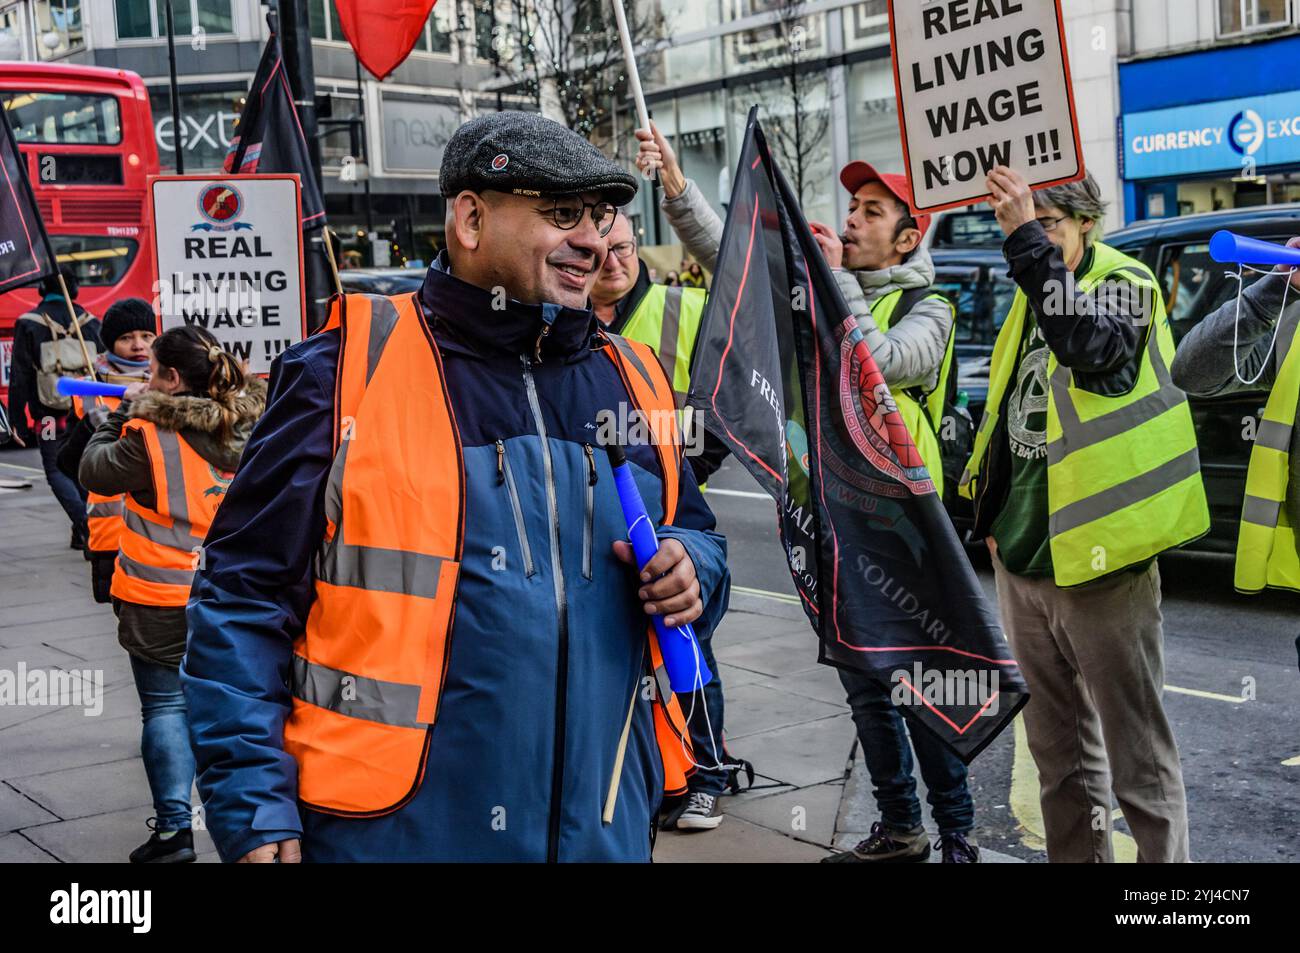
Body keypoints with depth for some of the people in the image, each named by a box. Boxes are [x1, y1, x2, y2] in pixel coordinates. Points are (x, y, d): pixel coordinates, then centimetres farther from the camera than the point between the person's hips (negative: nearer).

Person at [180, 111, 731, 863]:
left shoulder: (632, 381, 8)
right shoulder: (350, 370, -7)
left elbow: (692, 532, 22)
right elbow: (246, 596, -7)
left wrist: (690, 567, -2)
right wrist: (254, 810, -12)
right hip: (391, 831, -4)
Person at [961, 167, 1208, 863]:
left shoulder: (1126, 284, -8)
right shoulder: (1030, 297, 13)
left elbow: (1086, 343, -32)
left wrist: (1030, 239, -33)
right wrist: (992, 515, 20)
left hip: (1098, 562, -7)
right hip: (1022, 558, 7)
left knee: (1137, 754, -2)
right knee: (1058, 751, 16)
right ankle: (1076, 858, 28)